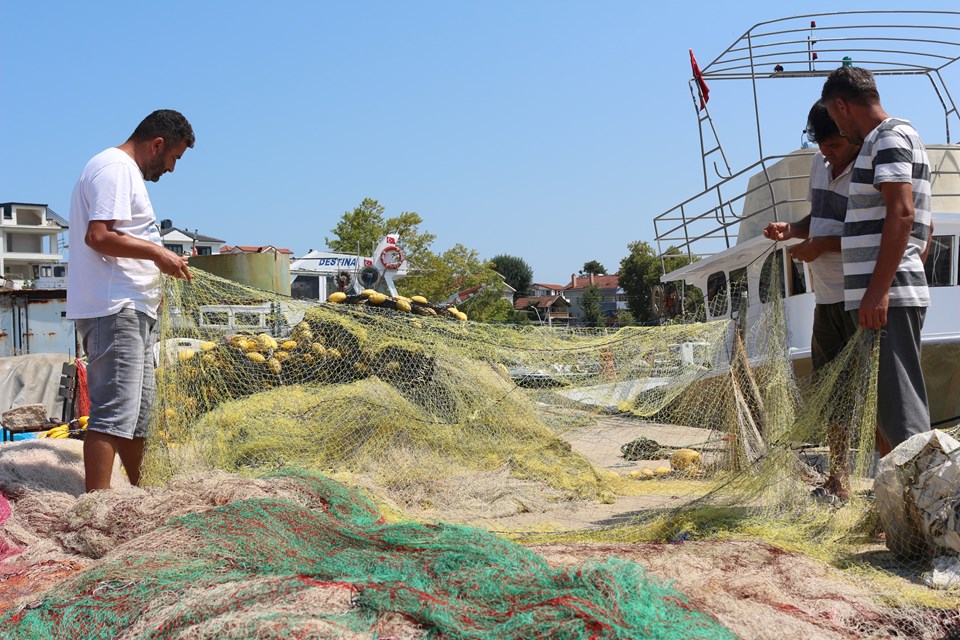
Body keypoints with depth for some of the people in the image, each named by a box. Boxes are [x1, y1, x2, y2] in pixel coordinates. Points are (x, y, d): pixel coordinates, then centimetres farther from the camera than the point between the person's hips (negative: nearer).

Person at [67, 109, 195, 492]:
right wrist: (157, 253, -16)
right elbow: (98, 236, -21)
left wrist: (158, 260, 17)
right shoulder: (116, 168, -10)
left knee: (139, 408, 17)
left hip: (131, 310, 11)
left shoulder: (124, 171, 23)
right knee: (114, 408, -15)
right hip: (114, 309, -11)